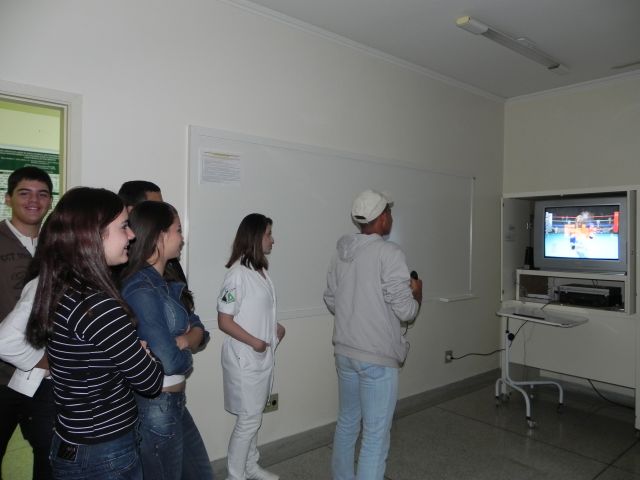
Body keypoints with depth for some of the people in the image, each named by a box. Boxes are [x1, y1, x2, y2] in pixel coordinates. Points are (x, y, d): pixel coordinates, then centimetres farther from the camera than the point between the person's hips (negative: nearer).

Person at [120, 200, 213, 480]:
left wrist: (184, 341, -18)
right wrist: (186, 351, -7)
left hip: (174, 403, 9)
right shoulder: (141, 289, -24)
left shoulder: (164, 284, 6)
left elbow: (199, 330, 3)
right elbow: (171, 362, -27)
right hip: (156, 407, -9)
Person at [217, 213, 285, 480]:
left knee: (254, 416, 20)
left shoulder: (260, 270, 5)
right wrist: (254, 342, -21)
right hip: (244, 359, -8)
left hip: (263, 356, 8)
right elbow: (224, 321, -18)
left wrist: (275, 327, 2)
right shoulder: (238, 274, -19)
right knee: (249, 418, 4)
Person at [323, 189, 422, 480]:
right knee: (376, 434, 5)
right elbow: (405, 311, -16)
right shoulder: (389, 253, -17)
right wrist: (416, 294, 4)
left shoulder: (341, 252, 4)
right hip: (377, 357, -7)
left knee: (347, 423, 22)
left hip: (344, 352, 7)